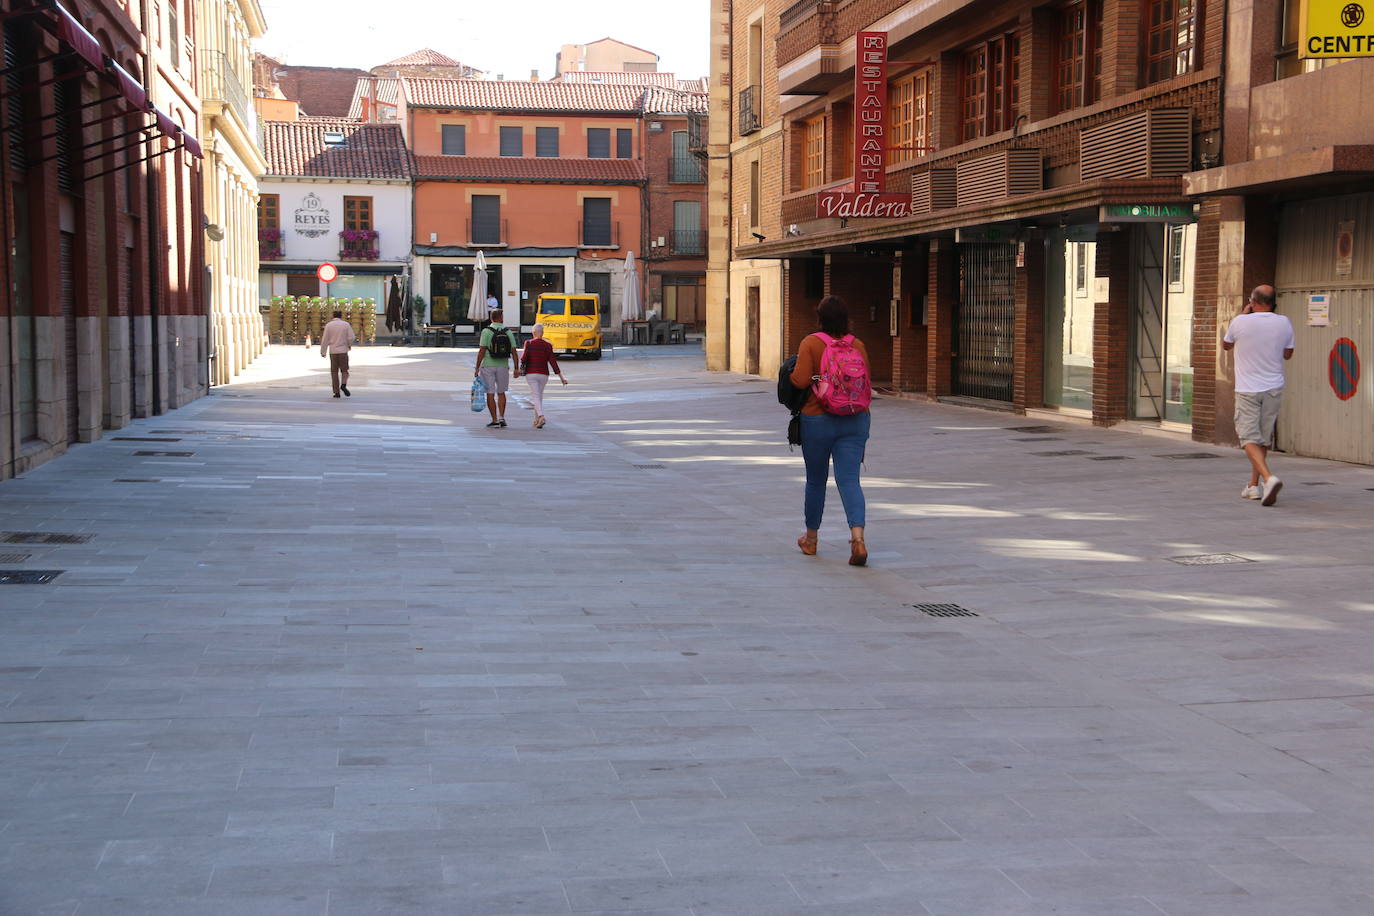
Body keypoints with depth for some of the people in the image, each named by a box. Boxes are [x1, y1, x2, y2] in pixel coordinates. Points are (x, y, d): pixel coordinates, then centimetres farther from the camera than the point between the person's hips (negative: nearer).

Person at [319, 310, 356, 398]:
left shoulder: (328, 325, 0)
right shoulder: (346, 324, 0)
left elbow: (325, 340, -1)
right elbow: (351, 338, -5)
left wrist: (323, 352, 5)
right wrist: (349, 344, 15)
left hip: (333, 351, 0)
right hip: (343, 351, 0)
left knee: (334, 372, 8)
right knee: (344, 371, 9)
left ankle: (336, 392, 3)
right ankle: (343, 385, -18)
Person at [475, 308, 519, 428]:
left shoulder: (486, 331, -8)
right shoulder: (508, 332, 1)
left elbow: (482, 351, -13)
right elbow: (513, 351, -1)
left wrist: (477, 368, -8)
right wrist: (516, 368, 5)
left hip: (488, 365, -3)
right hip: (503, 366, 3)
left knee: (490, 394, 4)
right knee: (501, 393, 17)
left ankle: (494, 420, 4)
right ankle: (501, 417, 5)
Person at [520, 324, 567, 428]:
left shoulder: (529, 343, -6)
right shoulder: (548, 345, 0)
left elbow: (524, 358, -13)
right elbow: (553, 362, -3)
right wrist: (561, 378, -1)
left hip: (531, 374, -3)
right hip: (543, 374, 3)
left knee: (535, 396, -7)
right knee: (539, 396, 17)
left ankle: (541, 416, -29)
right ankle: (536, 420, 22)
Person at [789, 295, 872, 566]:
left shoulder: (811, 343, -10)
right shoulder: (858, 345, 1)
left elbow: (800, 380, -18)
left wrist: (789, 373, 3)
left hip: (818, 421, -2)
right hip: (855, 421, 2)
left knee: (816, 480, 13)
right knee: (849, 479, -3)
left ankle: (811, 539, 29)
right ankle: (858, 538, -22)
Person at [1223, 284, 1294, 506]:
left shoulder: (1240, 322, -10)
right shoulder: (1283, 323, -2)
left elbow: (1226, 345, 11)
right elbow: (1288, 354, 12)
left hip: (1247, 390, -3)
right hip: (1274, 388, 3)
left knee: (1250, 438, -5)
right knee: (1264, 438, 15)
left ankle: (1268, 478, -27)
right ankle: (1254, 485, 21)